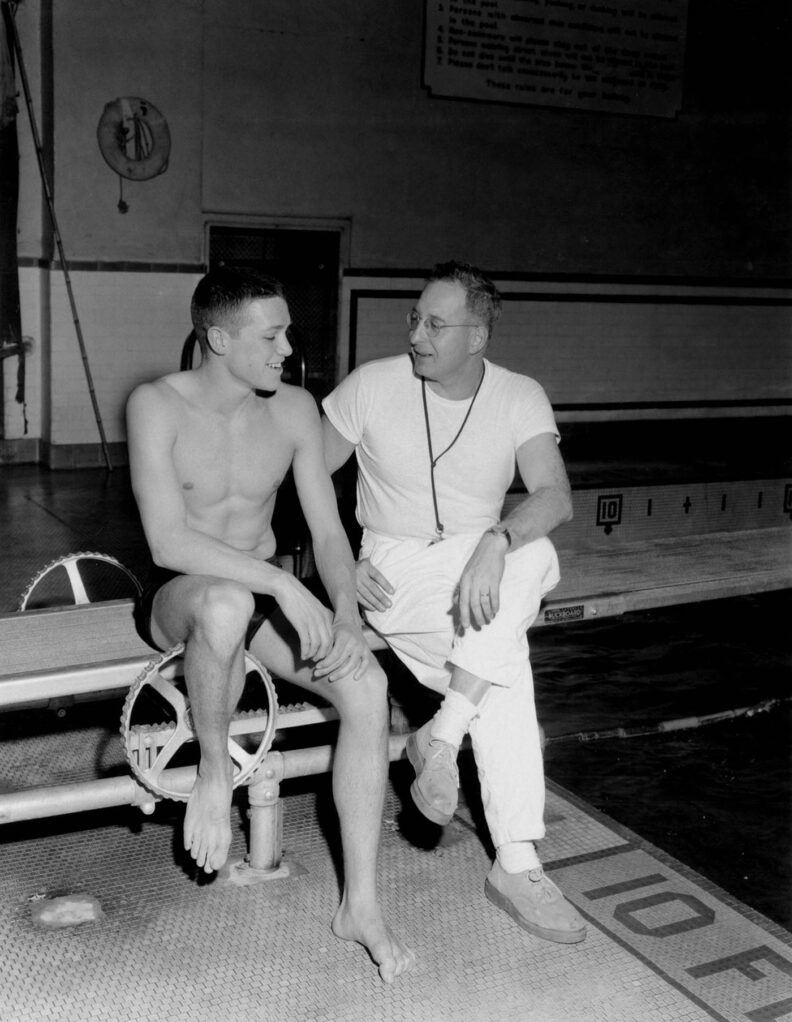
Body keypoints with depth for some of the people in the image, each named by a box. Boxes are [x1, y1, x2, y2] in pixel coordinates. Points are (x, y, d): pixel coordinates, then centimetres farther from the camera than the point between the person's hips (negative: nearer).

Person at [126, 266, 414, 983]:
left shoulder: (295, 408, -3)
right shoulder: (158, 406, -16)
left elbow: (328, 530, -3)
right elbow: (168, 542, -26)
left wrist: (347, 615, -21)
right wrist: (284, 584, -34)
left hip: (265, 589, 4)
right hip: (179, 596, -4)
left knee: (368, 684, -23)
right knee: (225, 603, -43)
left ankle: (361, 903, -14)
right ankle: (215, 774, -15)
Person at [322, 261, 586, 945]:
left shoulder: (521, 399, -2)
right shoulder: (372, 386, -4)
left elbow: (556, 496, -18)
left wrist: (495, 544, -38)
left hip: (485, 566, 3)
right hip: (396, 568, -3)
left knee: (536, 557, -33)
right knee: (507, 656, -29)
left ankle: (441, 735, -26)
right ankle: (517, 865, -24)